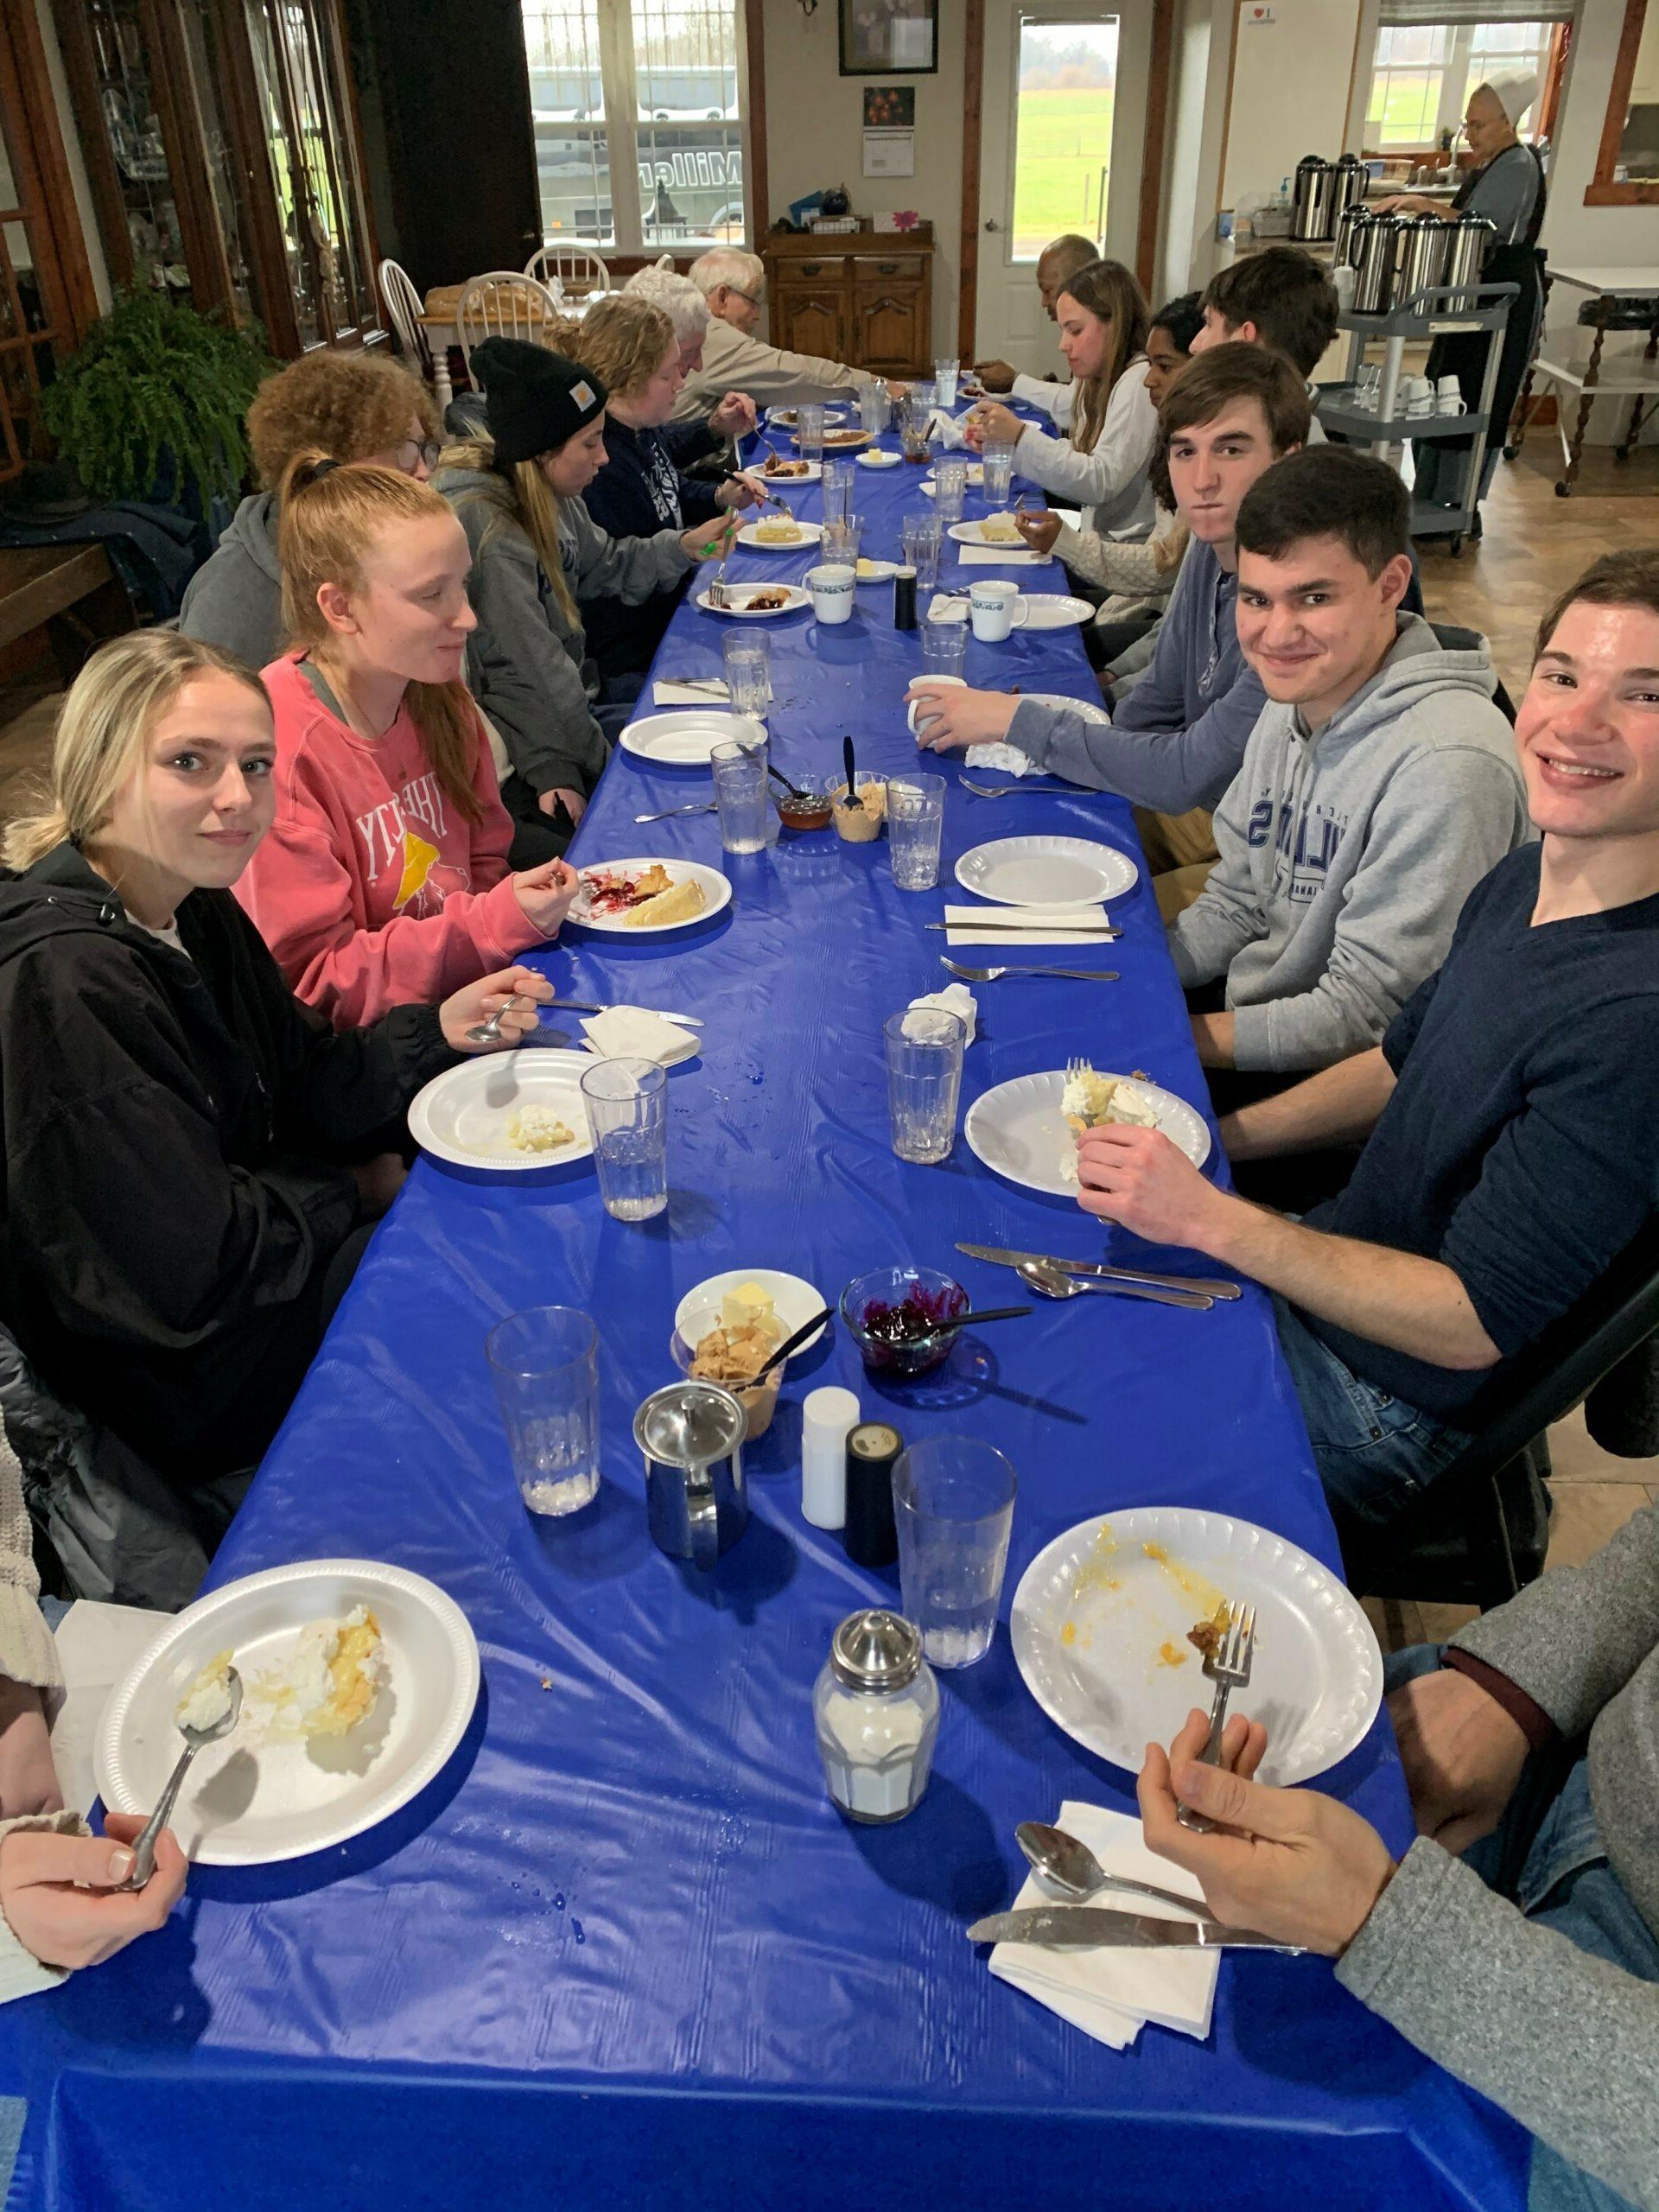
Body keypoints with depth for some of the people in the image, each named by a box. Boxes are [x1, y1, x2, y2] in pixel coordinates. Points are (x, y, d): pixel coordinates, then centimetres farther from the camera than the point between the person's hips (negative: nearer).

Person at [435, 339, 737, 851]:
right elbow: (535, 675, -25)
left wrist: (683, 547, 8)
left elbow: (603, 564, 21)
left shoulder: (547, 497, 1)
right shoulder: (488, 531, -28)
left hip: (573, 692, 9)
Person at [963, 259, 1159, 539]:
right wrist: (999, 442, 0)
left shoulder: (1139, 383, -13)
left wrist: (1021, 436, -23)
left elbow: (1103, 482, -21)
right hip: (1099, 538, 9)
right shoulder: (1100, 384, 16)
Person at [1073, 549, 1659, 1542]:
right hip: (1324, 1273, 8)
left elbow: (1472, 1325, -27)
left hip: (1385, 1408, -7)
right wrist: (1202, 1141, 3)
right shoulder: (1524, 883, -4)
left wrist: (1206, 1216, -24)